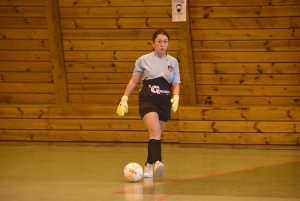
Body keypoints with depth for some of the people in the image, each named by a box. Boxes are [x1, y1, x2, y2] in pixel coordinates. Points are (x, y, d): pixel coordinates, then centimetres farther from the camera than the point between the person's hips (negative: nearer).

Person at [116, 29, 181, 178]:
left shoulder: (173, 62, 7)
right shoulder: (144, 60, 0)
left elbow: (176, 84, 9)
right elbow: (133, 81, 7)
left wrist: (176, 98, -11)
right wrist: (124, 99, 2)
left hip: (165, 102, 4)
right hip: (148, 100, -4)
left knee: (156, 136, 10)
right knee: (155, 132, -24)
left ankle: (148, 166, 26)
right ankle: (157, 162, -42)